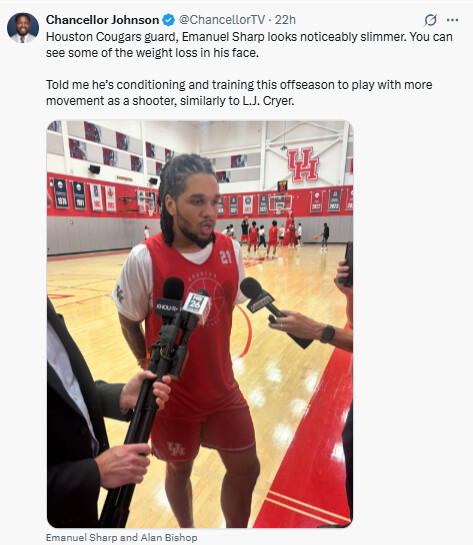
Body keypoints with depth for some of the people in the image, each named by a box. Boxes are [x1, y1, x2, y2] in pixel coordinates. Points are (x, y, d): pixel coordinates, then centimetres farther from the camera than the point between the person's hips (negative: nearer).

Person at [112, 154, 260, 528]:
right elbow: (129, 321, -5)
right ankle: (187, 530, 56)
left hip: (223, 388, 3)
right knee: (179, 471, 22)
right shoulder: (145, 259, -21)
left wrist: (213, 356, 10)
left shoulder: (231, 250, -9)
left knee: (246, 470, 15)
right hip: (173, 396, -2)